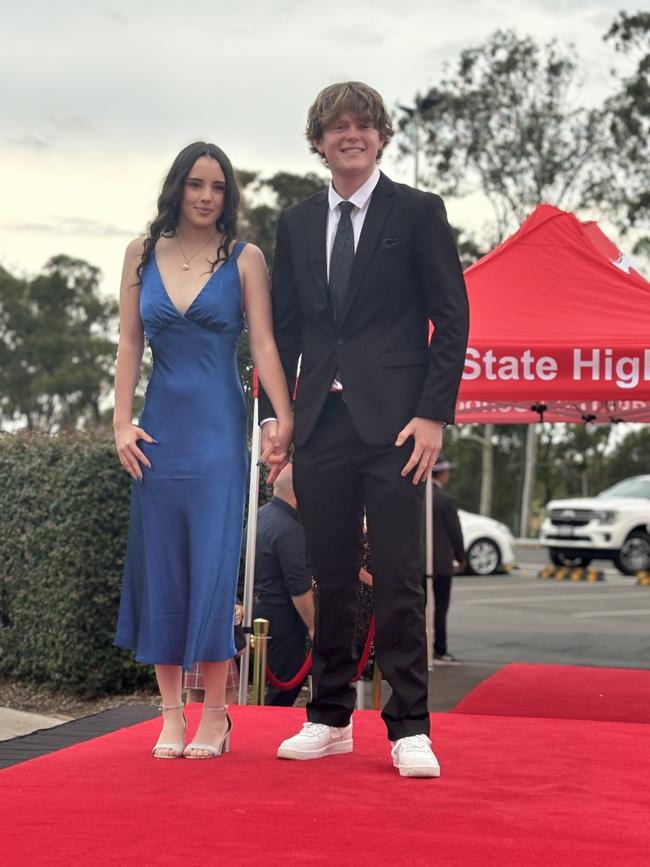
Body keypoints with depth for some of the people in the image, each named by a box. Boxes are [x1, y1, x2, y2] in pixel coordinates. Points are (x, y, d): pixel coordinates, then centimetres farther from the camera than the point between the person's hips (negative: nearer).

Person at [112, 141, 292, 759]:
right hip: (160, 426, 3)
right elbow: (129, 343, 8)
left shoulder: (244, 259, 2)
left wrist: (285, 418, -12)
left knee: (213, 565, -6)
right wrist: (121, 423, 1)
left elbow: (263, 343, -3)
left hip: (219, 429, -3)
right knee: (159, 569, 2)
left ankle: (215, 715, 2)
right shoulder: (142, 254, 9)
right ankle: (172, 715, 10)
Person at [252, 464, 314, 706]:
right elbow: (300, 588, -21)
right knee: (284, 693, -3)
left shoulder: (261, 515, 8)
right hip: (283, 618, -10)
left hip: (261, 608, 10)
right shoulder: (290, 529, -22)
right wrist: (313, 626, -14)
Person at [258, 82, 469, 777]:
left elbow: (451, 317, -1)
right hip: (321, 423, 4)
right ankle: (329, 719, 19)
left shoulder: (418, 212, 2)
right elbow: (283, 327, 15)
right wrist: (272, 413, 5)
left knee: (400, 579, -4)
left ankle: (409, 728, 2)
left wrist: (433, 413, -9)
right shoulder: (297, 224, 15)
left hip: (393, 424, -4)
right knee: (330, 577, 9)